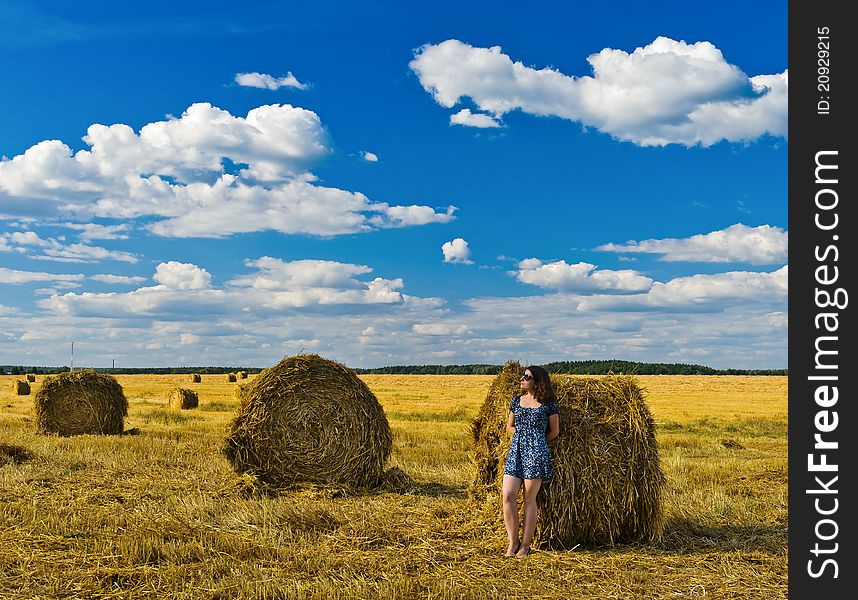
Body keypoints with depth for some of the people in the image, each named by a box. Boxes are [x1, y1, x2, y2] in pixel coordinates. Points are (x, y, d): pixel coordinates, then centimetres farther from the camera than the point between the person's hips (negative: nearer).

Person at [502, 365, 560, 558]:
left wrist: (536, 443, 7)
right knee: (508, 495, -6)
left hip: (536, 454, -4)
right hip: (515, 452, 5)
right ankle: (513, 542, 7)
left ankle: (525, 545, 9)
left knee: (529, 499, -1)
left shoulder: (548, 404, -1)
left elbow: (554, 431, 6)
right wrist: (522, 438, 8)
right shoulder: (516, 401, 12)